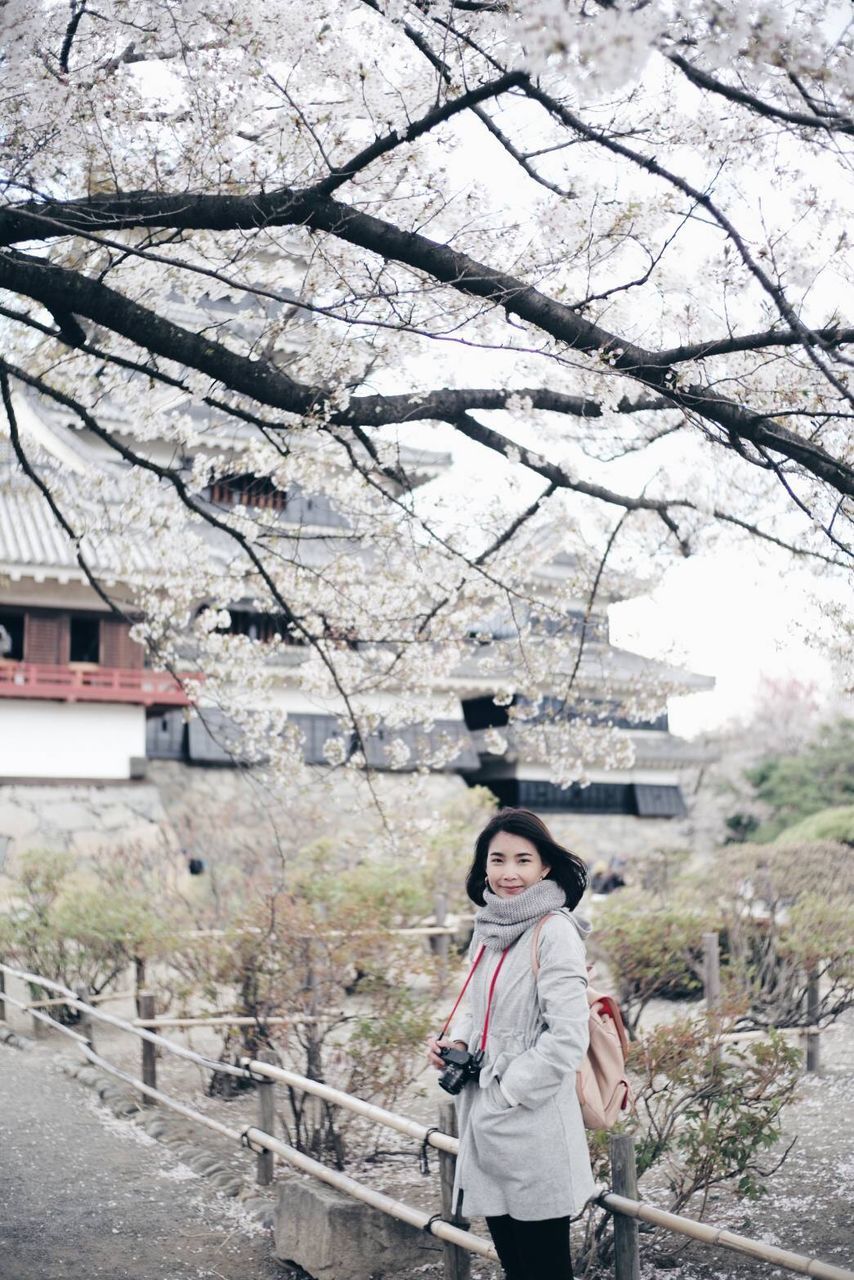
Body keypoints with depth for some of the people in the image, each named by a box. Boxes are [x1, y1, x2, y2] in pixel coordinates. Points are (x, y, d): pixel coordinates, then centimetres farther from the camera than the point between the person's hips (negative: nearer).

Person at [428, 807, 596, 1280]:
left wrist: (507, 1091, -13)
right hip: (486, 1129, 8)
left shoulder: (554, 932, -15)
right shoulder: (490, 929, 9)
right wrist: (455, 1042, 2)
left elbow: (567, 1039, -20)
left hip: (533, 1130, -8)